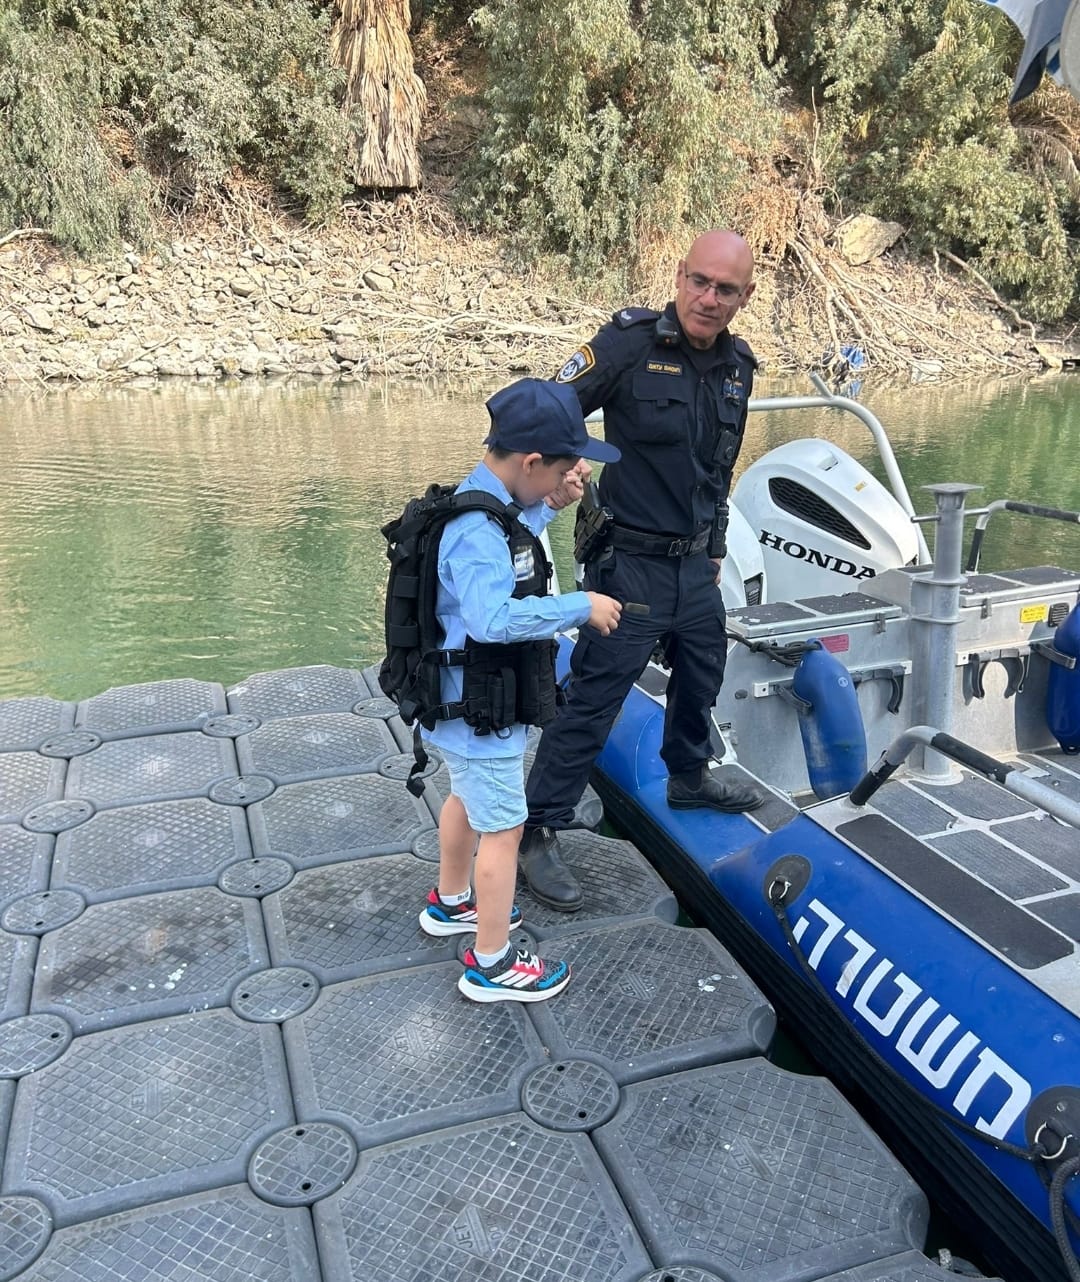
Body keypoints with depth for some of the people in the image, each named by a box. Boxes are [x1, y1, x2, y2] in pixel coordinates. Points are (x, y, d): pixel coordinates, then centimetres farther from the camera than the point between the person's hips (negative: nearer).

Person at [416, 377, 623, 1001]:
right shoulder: (478, 530, -30)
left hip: (472, 697, 10)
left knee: (468, 797, 27)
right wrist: (581, 606, -34)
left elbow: (516, 535, 21)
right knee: (503, 827, 3)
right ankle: (492, 965, 18)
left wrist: (551, 505, 4)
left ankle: (451, 903, 49)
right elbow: (493, 617, -43)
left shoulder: (487, 501, 0)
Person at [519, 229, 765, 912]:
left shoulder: (738, 366, 5)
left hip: (696, 564, 7)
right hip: (631, 562, -7)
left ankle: (689, 777, 48)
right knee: (592, 702, -4)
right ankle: (539, 831, 9)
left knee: (702, 680, 23)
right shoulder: (631, 342, -15)